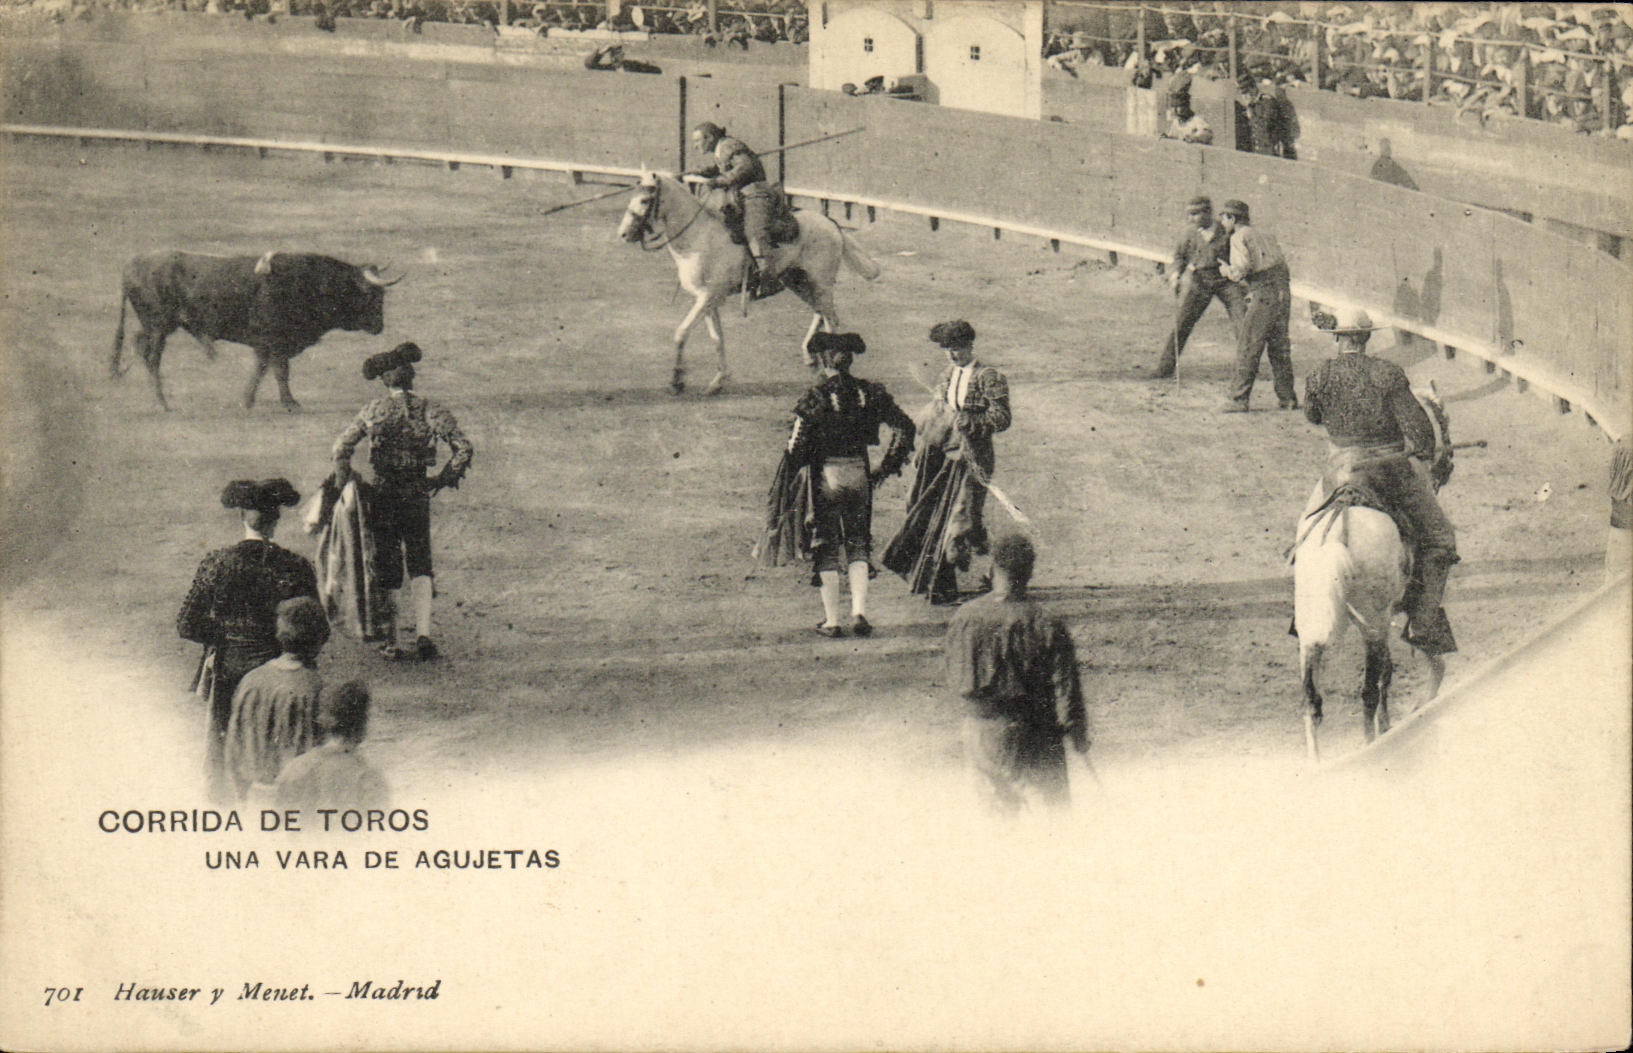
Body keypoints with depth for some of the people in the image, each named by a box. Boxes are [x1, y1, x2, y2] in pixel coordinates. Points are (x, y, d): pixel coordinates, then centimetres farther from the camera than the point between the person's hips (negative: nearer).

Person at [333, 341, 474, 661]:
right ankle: (423, 634, -9)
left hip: (382, 493, 1)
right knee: (420, 566, 7)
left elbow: (342, 446, 3)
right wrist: (443, 479, 0)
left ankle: (394, 641, 11)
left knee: (387, 569, 9)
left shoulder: (373, 411, 0)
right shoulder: (428, 410, -5)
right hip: (416, 494, -1)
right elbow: (463, 448, -12)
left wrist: (343, 483, 15)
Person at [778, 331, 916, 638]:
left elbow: (798, 443, -13)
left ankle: (832, 621, 8)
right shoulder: (869, 392, -1)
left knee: (825, 547, 7)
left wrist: (789, 475, 5)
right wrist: (886, 468, 8)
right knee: (858, 543, 16)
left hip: (825, 474, -3)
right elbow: (905, 427, 1)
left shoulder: (815, 396, -12)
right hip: (859, 472, 3)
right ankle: (859, 611, 2)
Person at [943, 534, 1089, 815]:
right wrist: (1079, 735, 3)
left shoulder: (965, 618, -10)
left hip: (979, 728, 2)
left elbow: (954, 679, 2)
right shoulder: (1049, 625, -16)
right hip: (1033, 731, -2)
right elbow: (1066, 688, -10)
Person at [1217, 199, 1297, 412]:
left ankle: (1239, 399, -3)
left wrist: (1228, 271, 4)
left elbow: (1242, 267, -17)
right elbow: (1283, 264, 18)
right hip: (1283, 292, 8)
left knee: (1248, 348, -3)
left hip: (1263, 295, -8)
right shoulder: (1263, 236, 22)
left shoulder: (1239, 237, -2)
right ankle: (1287, 398, 15)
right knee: (1280, 348, 14)